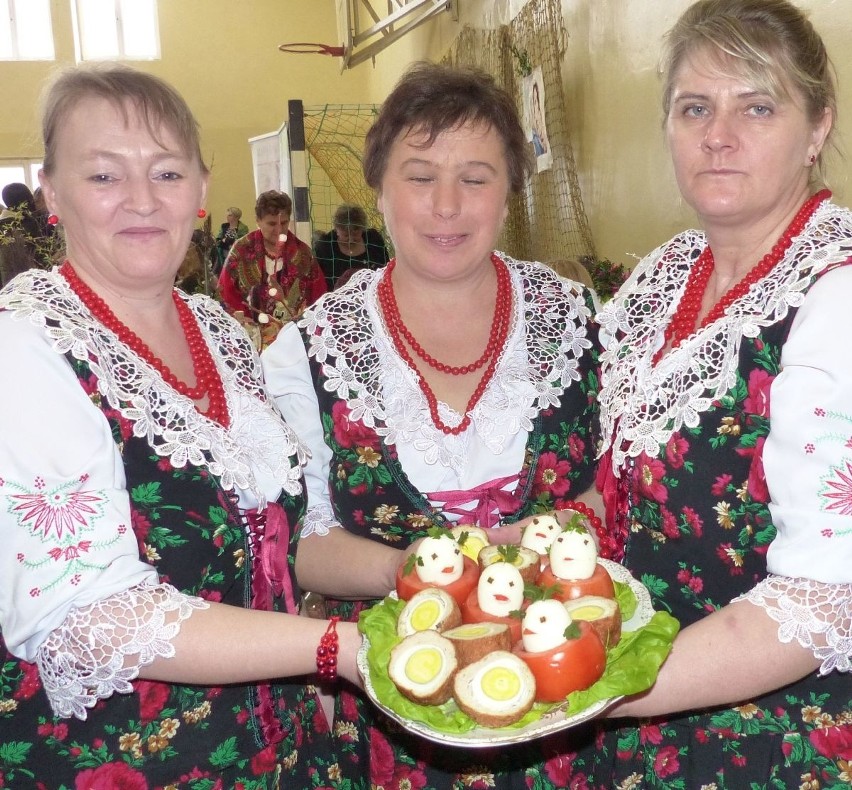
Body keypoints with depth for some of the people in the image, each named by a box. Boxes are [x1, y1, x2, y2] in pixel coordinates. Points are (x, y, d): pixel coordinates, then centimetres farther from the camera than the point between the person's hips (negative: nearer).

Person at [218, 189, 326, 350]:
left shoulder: (302, 252, 4)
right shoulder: (242, 249, -2)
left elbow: (317, 293, 8)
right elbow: (226, 288, 2)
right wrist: (246, 322, -6)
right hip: (254, 333, -1)